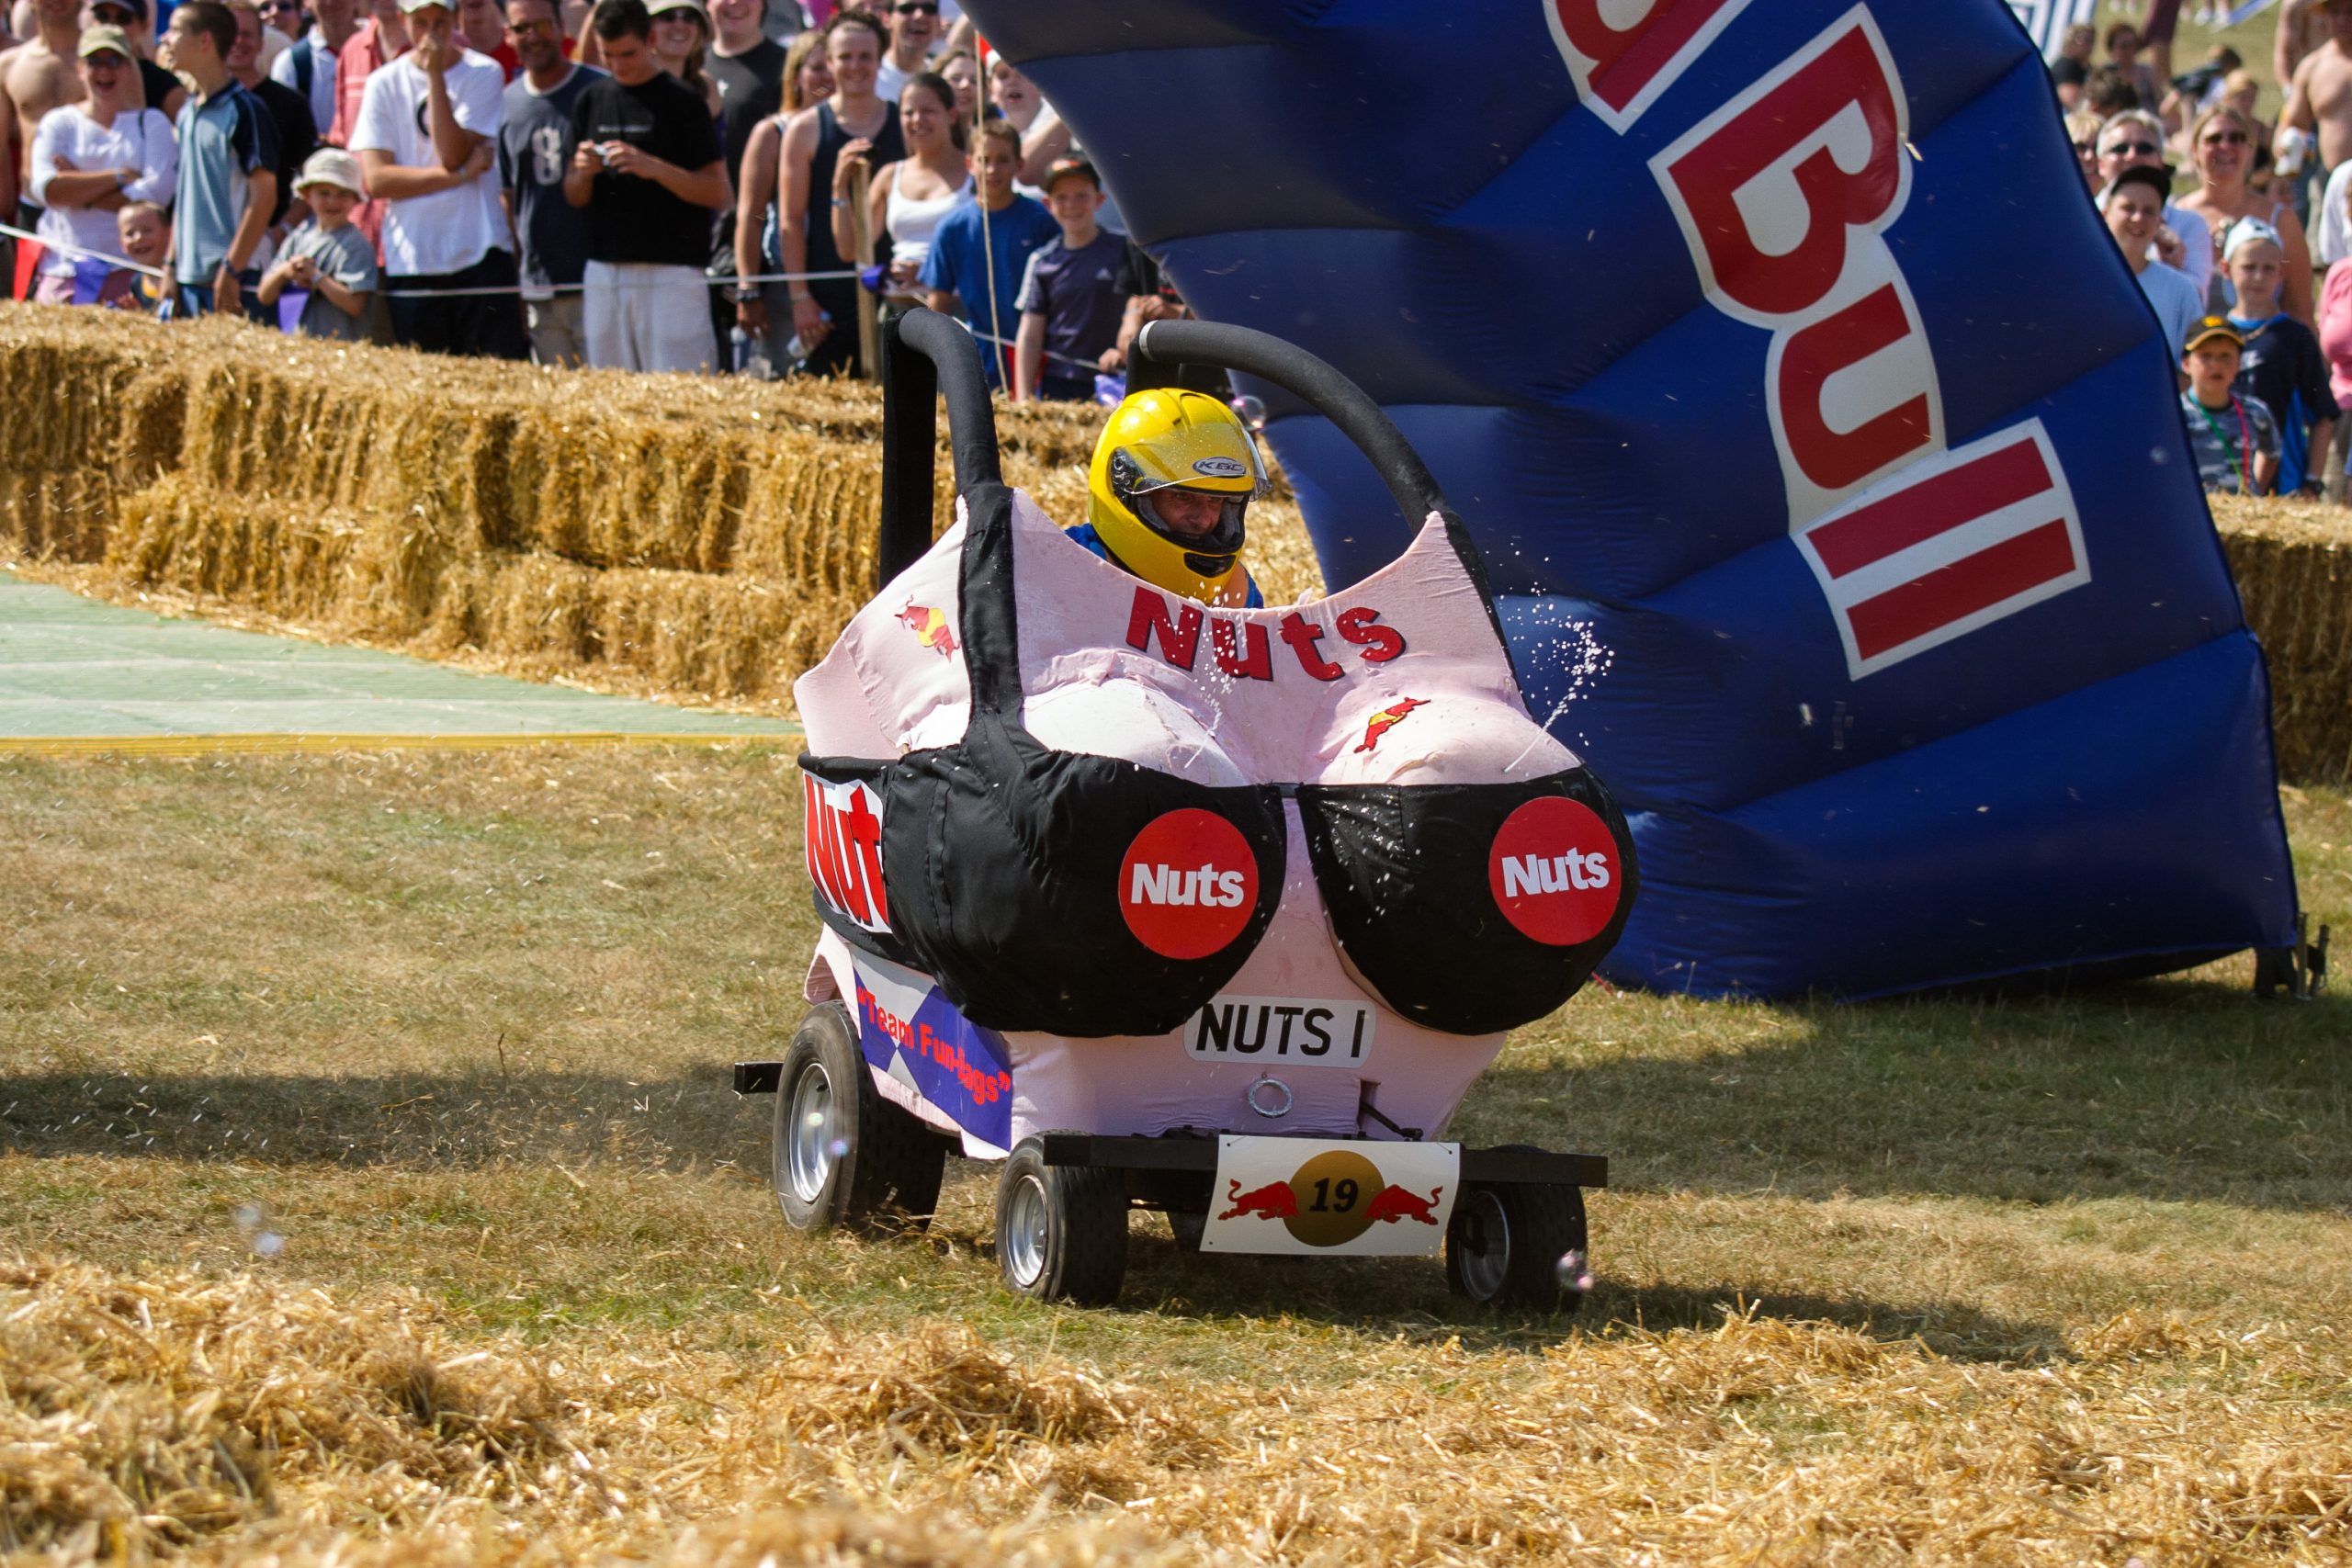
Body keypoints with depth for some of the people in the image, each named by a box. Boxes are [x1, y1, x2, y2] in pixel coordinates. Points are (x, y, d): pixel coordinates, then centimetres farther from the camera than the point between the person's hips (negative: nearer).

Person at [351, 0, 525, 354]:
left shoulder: (484, 74, 3)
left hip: (480, 256, -1)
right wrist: (462, 173, -9)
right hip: (410, 264, 2)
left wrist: (434, 74, -11)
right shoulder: (384, 84, 6)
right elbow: (375, 179, -4)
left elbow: (452, 154, -9)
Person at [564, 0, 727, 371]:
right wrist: (583, 172, -5)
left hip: (671, 274, -5)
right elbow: (574, 197, 18)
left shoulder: (682, 100, -3)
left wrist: (653, 168, -18)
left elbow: (717, 193, -6)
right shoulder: (592, 100, 13)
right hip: (604, 270, 5)